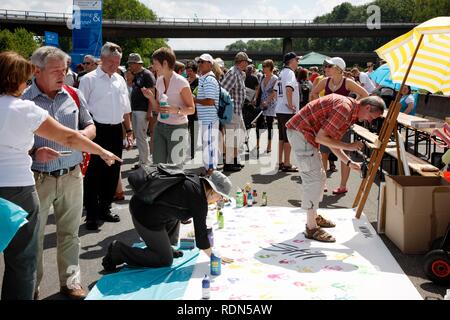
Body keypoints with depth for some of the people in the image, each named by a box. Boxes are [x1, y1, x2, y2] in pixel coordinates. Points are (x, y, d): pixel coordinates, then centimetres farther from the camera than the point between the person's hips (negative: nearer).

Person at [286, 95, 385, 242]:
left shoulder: (351, 113, 12)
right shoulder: (345, 108, -21)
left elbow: (332, 141, 17)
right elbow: (321, 137, -20)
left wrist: (349, 162, 11)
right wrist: (348, 146, -13)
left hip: (304, 133, 11)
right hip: (300, 132, -11)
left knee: (319, 178, 18)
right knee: (313, 180, -9)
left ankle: (313, 217, 33)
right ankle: (311, 228, -2)